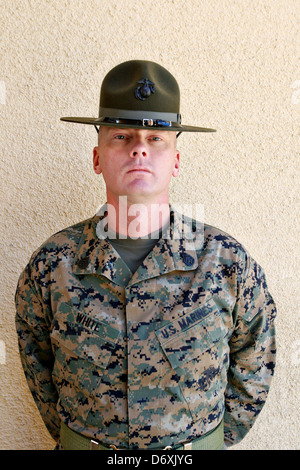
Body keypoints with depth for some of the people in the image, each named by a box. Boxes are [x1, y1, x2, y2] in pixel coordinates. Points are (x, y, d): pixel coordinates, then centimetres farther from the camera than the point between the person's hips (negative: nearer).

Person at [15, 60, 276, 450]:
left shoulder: (229, 263, -18)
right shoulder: (51, 265, -16)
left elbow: (253, 367, -2)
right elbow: (36, 360, 1)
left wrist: (217, 439, 3)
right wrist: (67, 436, 6)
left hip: (195, 445, 0)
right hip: (85, 443, 1)